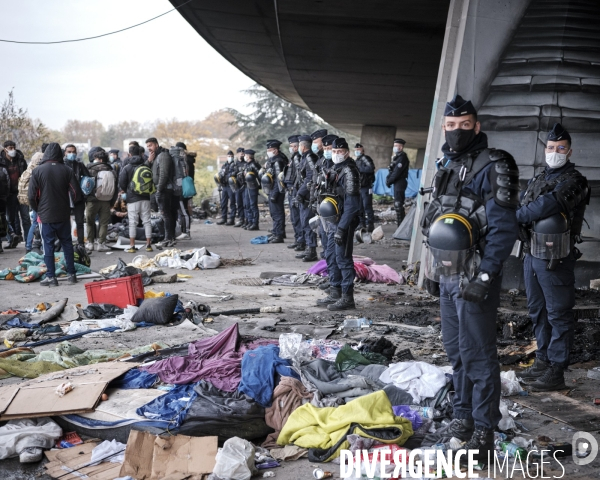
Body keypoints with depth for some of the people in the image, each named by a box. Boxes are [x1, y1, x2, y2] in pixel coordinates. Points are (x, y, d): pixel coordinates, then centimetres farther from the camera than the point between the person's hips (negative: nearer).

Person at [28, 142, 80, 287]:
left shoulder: (38, 171, -8)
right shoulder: (67, 170, -3)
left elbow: (32, 195, -7)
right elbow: (76, 192, -3)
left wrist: (38, 209, 10)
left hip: (45, 214, -2)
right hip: (64, 214, 2)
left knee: (48, 245, 3)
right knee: (67, 243, 12)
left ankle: (51, 277, 3)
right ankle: (71, 274, 15)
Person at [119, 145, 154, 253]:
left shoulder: (127, 168, -6)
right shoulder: (146, 167, 5)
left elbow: (121, 183, -5)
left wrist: (124, 191, 14)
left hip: (132, 198, -3)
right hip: (145, 198, 3)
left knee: (133, 222, 1)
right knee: (147, 221, 8)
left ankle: (132, 246, 1)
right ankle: (148, 244, 9)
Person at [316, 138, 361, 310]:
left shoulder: (349, 171, -14)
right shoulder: (334, 170, 16)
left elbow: (352, 204, -20)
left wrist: (341, 228, -23)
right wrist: (327, 223, 18)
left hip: (343, 223, -9)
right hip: (332, 222, 9)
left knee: (343, 258, -6)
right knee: (331, 257, 14)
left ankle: (347, 297, 0)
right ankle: (335, 293, 23)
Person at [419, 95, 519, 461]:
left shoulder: (491, 167, -13)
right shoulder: (448, 165, 14)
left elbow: (504, 229, -19)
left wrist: (485, 276, -22)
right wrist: (434, 266, 20)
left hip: (474, 278, -9)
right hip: (449, 277, 9)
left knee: (477, 354, -4)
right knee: (456, 350, 16)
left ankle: (484, 433, 5)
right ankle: (464, 418, 28)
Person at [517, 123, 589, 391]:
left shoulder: (573, 181, -10)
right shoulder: (537, 181, 16)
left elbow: (546, 205, -19)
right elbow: (523, 208, 10)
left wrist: (517, 217, -6)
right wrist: (520, 219, -12)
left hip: (555, 259, -8)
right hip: (532, 255, 8)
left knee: (558, 315, -2)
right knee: (537, 312, 16)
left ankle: (556, 372, 3)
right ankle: (542, 361, 28)